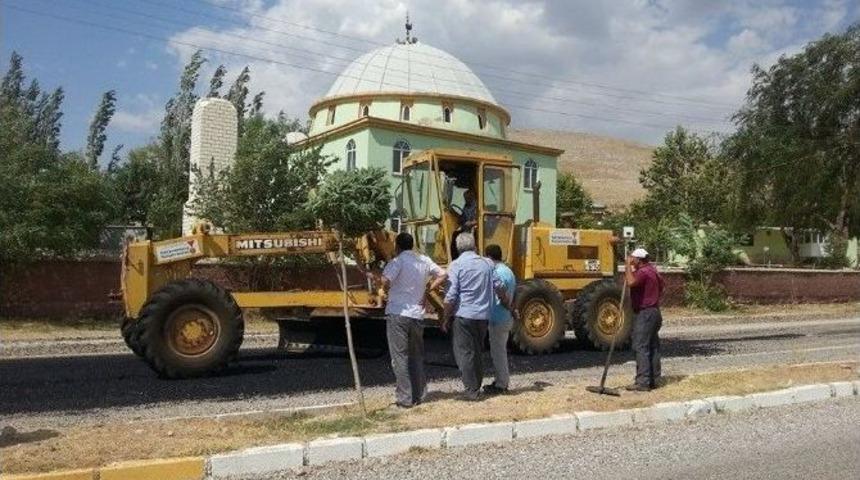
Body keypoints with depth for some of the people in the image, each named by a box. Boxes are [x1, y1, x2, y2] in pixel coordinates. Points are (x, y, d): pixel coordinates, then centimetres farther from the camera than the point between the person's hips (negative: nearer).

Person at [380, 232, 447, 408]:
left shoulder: (398, 261, -9)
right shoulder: (424, 260, 8)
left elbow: (385, 281, -23)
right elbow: (442, 275, 12)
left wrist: (387, 290, -1)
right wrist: (427, 290, 11)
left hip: (397, 314, -5)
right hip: (417, 315, 5)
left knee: (400, 357, 1)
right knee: (417, 357, 16)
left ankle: (405, 399, 2)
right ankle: (418, 395, 21)